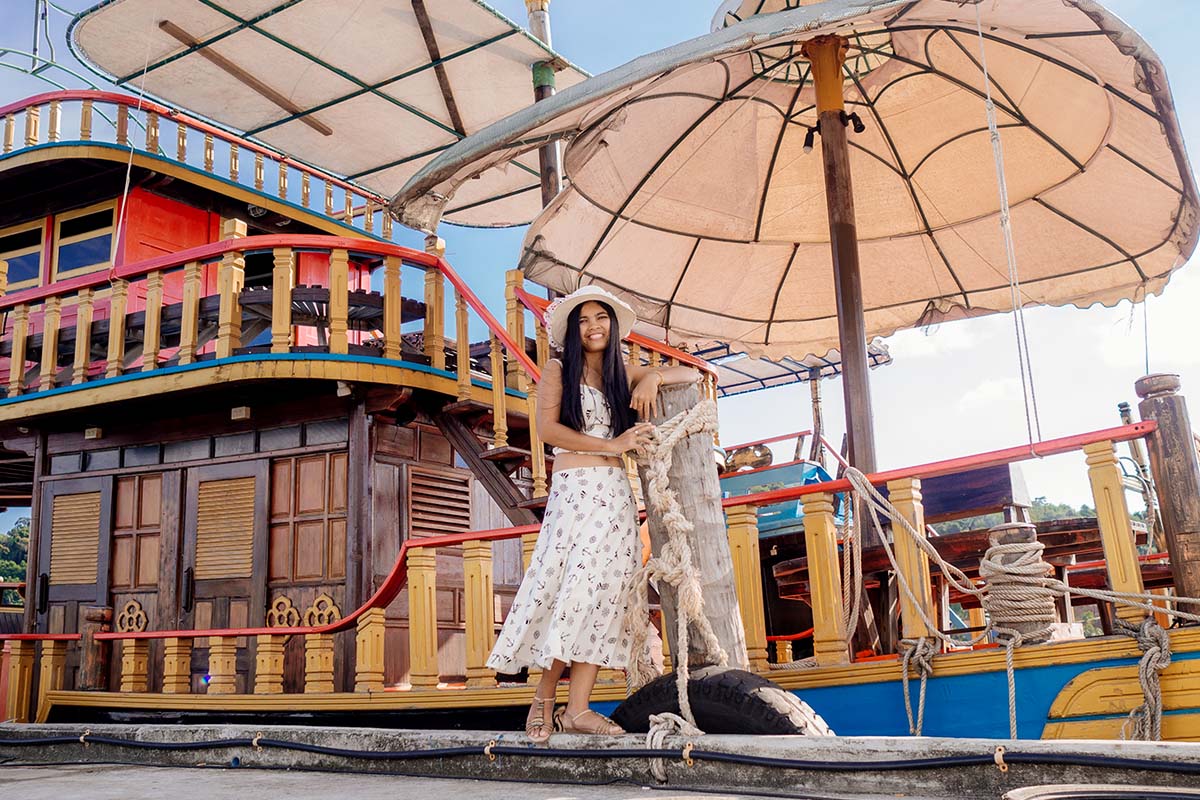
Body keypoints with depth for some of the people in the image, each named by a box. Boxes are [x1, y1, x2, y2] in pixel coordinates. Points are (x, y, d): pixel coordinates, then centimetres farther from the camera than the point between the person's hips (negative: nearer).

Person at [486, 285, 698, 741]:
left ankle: (577, 707, -5)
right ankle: (543, 698, 2)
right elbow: (547, 428, -7)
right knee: (569, 585, -11)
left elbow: (691, 375, 21)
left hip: (616, 494, 4)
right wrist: (608, 445, -11)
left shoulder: (624, 376, 19)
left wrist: (653, 377, 0)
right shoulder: (558, 371, 7)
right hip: (573, 489, -4)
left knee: (603, 590, -4)